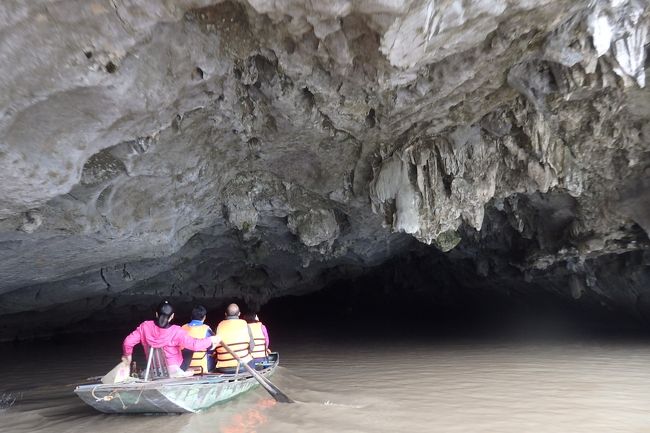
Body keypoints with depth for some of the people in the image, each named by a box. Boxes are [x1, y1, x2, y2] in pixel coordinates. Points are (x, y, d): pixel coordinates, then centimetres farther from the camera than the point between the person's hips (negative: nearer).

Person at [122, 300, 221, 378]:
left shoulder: (145, 326, -8)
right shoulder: (175, 331, -18)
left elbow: (128, 342, -5)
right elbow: (194, 344, -20)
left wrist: (127, 355, 15)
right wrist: (211, 340, -6)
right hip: (174, 369, -4)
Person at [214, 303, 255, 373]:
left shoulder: (219, 326, -2)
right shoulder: (244, 324, -4)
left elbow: (214, 348, 2)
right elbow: (251, 347, -4)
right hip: (242, 366, -1)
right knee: (251, 362, 28)